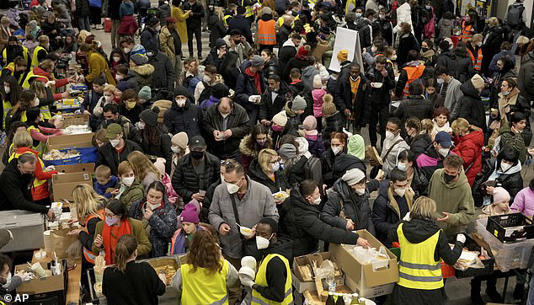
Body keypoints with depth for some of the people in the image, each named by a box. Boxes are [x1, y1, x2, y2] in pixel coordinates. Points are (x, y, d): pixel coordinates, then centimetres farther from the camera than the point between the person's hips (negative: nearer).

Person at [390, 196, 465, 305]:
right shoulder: (438, 234, -15)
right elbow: (451, 260, -8)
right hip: (430, 288, -2)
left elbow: (392, 238, 17)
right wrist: (459, 243, 8)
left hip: (405, 285, 3)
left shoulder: (401, 228, -6)